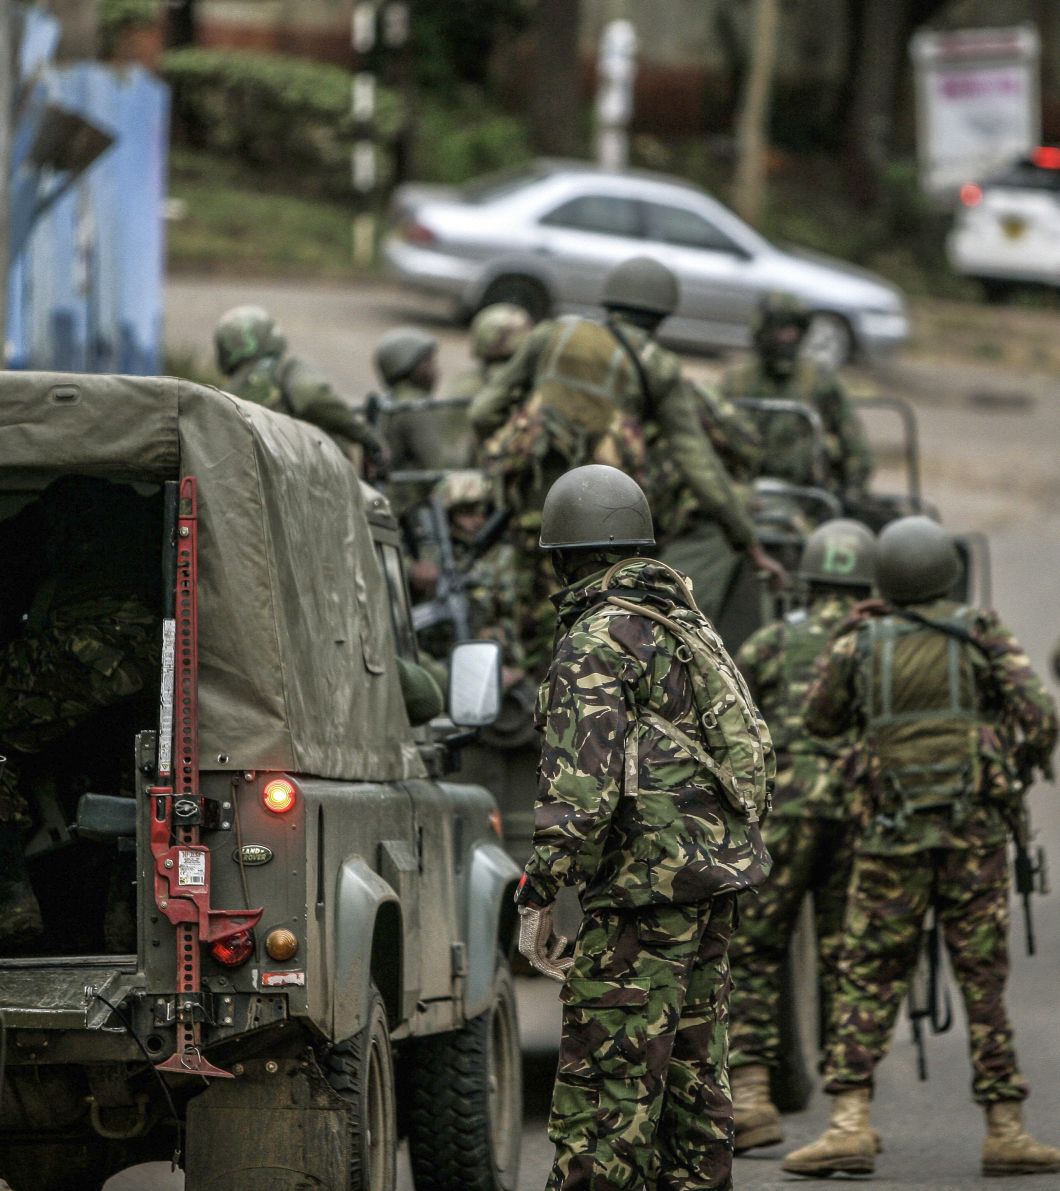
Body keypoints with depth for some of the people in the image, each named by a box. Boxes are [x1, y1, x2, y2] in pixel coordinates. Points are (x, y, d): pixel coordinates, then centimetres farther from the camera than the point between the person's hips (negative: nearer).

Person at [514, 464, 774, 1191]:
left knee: (606, 1083, -9)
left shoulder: (598, 642, -10)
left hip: (646, 884, -9)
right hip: (716, 878, 9)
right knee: (691, 1076, 13)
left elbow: (580, 782, -19)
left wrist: (539, 892, -18)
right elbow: (754, 745, 21)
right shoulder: (693, 629, 18)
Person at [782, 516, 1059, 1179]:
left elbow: (822, 722, 17)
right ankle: (1007, 1130, 4)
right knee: (985, 982, 5)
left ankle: (850, 1124, -9)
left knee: (868, 982, 3)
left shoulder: (861, 643, 3)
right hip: (973, 834, -1)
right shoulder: (983, 637, -1)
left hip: (893, 838, 1)